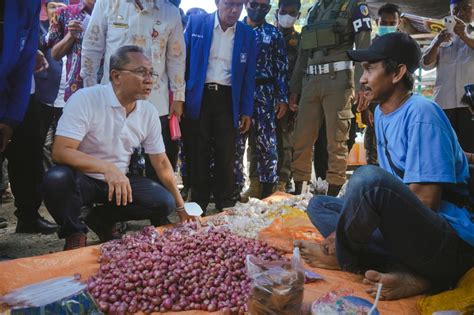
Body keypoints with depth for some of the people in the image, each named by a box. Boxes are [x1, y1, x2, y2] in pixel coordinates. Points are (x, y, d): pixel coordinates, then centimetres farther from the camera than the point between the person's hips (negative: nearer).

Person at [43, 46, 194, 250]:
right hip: (82, 178, -4)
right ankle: (74, 233, -6)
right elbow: (60, 151, -26)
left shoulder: (149, 112, -3)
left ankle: (102, 219, 7)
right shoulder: (85, 99, -19)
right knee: (57, 179, -37)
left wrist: (181, 207, 4)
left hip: (120, 181, 5)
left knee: (165, 202, -15)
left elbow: (161, 163, 5)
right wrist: (107, 168, -40)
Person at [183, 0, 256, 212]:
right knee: (198, 155, 5)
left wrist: (246, 111, 5)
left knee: (226, 157, 3)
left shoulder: (247, 34, 6)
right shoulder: (196, 23, 1)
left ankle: (226, 207, 14)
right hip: (199, 97, -1)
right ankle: (198, 207, 17)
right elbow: (183, 60, 3)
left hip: (227, 99, 1)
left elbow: (248, 76, 8)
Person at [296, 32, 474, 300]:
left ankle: (342, 257, -1)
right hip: (409, 227, 10)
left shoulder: (421, 113, -15)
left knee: (369, 177, -33)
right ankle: (406, 274, -12)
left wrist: (342, 241, -16)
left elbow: (425, 202, -20)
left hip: (451, 242, -10)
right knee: (319, 205, 11)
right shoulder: (382, 113, 11)